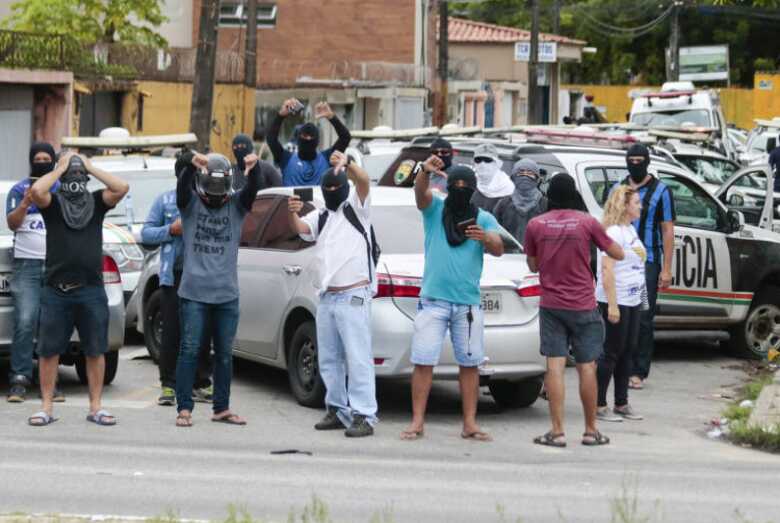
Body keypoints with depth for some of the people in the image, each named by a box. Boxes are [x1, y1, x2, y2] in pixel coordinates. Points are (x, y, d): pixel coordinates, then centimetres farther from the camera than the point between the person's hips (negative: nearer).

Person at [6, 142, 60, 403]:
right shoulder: (19, 190, 10)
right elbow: (12, 223, -1)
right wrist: (27, 201, -15)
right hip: (27, 264, -1)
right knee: (25, 321, -13)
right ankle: (19, 380, -12)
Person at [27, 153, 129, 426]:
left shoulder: (96, 202, 9)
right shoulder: (52, 203, 4)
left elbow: (121, 188, -8)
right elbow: (37, 191, -18)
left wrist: (91, 167, -2)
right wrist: (59, 168, -6)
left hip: (92, 290, 1)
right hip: (56, 290, -1)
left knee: (95, 351, 5)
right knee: (49, 351, 2)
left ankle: (95, 407, 13)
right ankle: (46, 407, 9)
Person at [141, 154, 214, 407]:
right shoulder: (165, 201, 9)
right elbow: (146, 233, 8)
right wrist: (172, 229, -7)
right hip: (174, 275, -1)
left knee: (202, 334, 4)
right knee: (172, 333, -1)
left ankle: (201, 384, 14)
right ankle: (168, 385, 5)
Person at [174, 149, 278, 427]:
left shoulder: (236, 204, 7)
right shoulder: (190, 203, 1)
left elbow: (254, 186, -10)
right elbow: (183, 183, -19)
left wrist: (256, 166, -34)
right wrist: (192, 162, -42)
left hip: (227, 294, 3)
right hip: (194, 291, -3)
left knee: (225, 353, 10)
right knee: (190, 350, -3)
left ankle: (222, 408, 19)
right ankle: (184, 409, 1)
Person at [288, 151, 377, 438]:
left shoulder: (356, 208, 2)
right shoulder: (320, 217, 18)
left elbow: (364, 181, -17)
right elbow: (300, 228, -2)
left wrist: (346, 164, -38)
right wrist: (293, 214, -25)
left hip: (353, 296, -7)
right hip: (327, 296, 7)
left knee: (358, 358, -11)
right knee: (328, 359, 11)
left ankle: (364, 416, -14)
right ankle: (338, 411, 20)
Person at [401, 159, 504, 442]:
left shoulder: (483, 218, 7)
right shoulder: (434, 208, 5)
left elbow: (499, 249, -8)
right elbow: (420, 193, -16)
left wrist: (487, 239, -32)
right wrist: (425, 172, -39)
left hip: (468, 302, 1)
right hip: (433, 299, -1)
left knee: (470, 363, 4)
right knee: (423, 362, -5)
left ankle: (470, 423, 9)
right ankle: (417, 421, -1)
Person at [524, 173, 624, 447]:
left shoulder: (535, 225, -2)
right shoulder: (587, 222, -7)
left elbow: (533, 265, 9)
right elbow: (618, 254, 3)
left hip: (550, 305, 1)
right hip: (583, 306, -1)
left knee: (555, 366, 1)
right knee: (587, 367, 6)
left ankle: (557, 431, -2)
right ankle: (590, 430, 11)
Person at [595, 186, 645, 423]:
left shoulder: (630, 230, 13)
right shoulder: (613, 232, -16)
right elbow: (607, 268, -21)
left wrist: (641, 297, 18)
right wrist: (612, 305, -24)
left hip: (632, 301, 9)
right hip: (616, 302, -9)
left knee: (627, 352, 12)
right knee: (611, 352, -4)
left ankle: (622, 404, 20)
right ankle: (599, 406, 1)